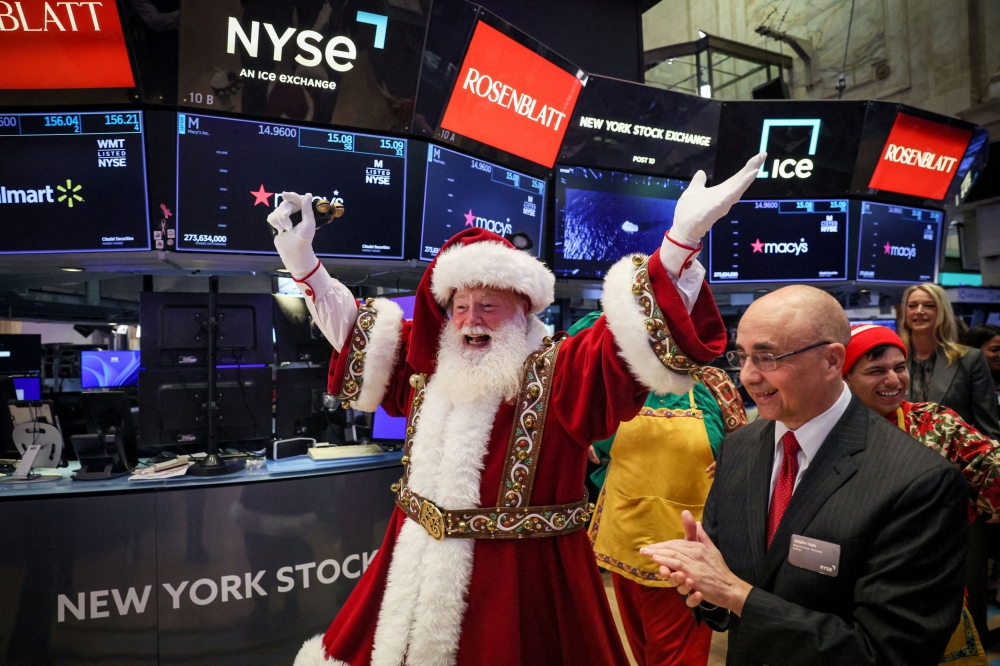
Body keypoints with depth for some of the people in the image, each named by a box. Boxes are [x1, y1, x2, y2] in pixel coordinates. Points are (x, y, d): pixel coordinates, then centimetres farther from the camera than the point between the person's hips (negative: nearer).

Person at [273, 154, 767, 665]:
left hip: (519, 579, -5)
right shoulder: (427, 367, 7)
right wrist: (302, 260, 17)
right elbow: (353, 332, 19)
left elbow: (632, 336, -22)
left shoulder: (561, 371, -9)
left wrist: (683, 239, -35)